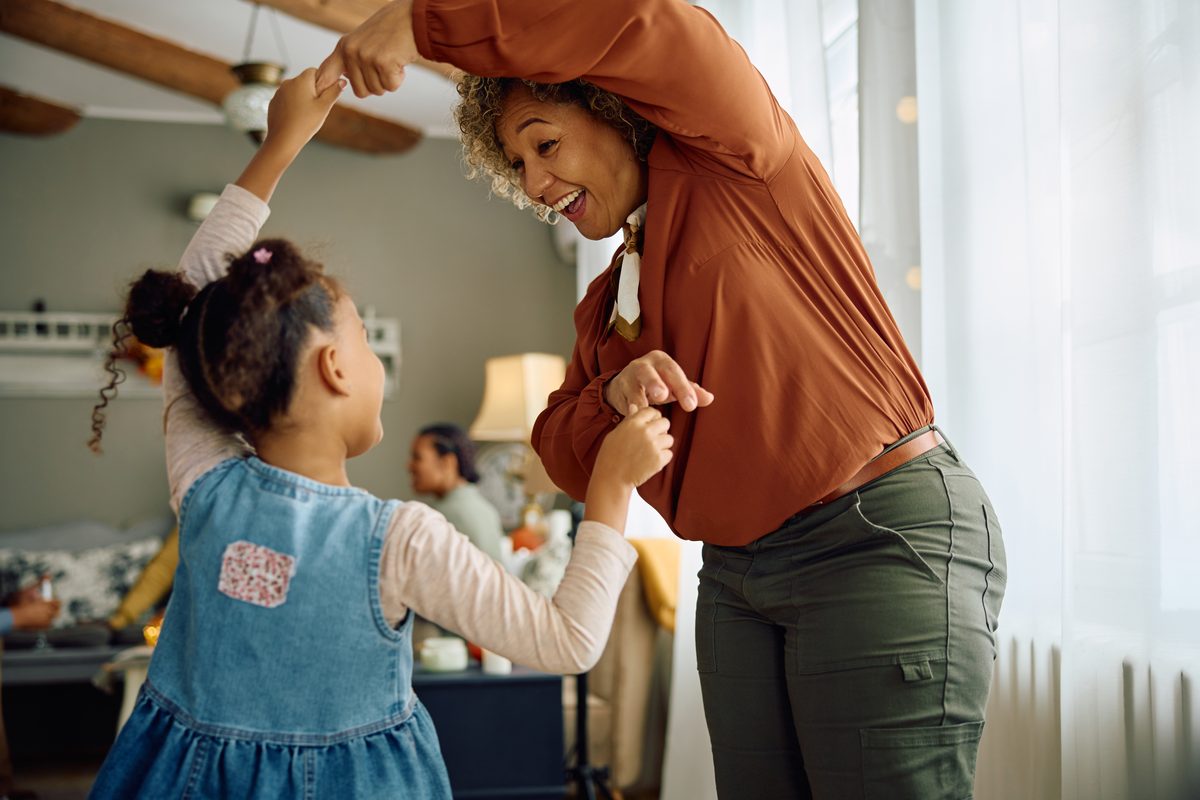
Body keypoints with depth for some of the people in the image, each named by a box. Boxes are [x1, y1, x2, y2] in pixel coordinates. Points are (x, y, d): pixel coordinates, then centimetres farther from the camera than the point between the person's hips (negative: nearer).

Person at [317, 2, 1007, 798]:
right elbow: (565, 454, 13)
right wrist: (613, 397, -10)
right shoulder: (606, 301, 19)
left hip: (882, 536, -7)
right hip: (737, 573, 8)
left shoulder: (731, 164, -3)